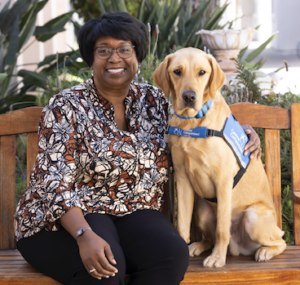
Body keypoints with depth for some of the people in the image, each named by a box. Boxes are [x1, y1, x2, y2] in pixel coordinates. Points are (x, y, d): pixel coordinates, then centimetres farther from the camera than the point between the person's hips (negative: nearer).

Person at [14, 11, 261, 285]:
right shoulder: (66, 107, -8)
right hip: (64, 219, -4)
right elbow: (55, 183, -17)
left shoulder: (154, 101, 7)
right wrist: (85, 236, -34)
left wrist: (242, 130, 4)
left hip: (134, 213, 5)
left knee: (173, 255, -28)